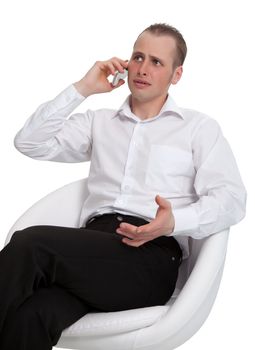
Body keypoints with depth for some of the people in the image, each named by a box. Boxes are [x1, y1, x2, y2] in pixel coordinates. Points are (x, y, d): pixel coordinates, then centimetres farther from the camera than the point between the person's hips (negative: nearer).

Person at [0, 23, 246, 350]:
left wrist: (174, 222, -17)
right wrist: (82, 88, 13)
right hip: (91, 246, 3)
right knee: (30, 315, -35)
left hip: (152, 253, -3)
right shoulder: (98, 121, 28)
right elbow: (29, 143, 17)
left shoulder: (199, 127, 17)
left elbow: (231, 199, 3)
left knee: (31, 244, -32)